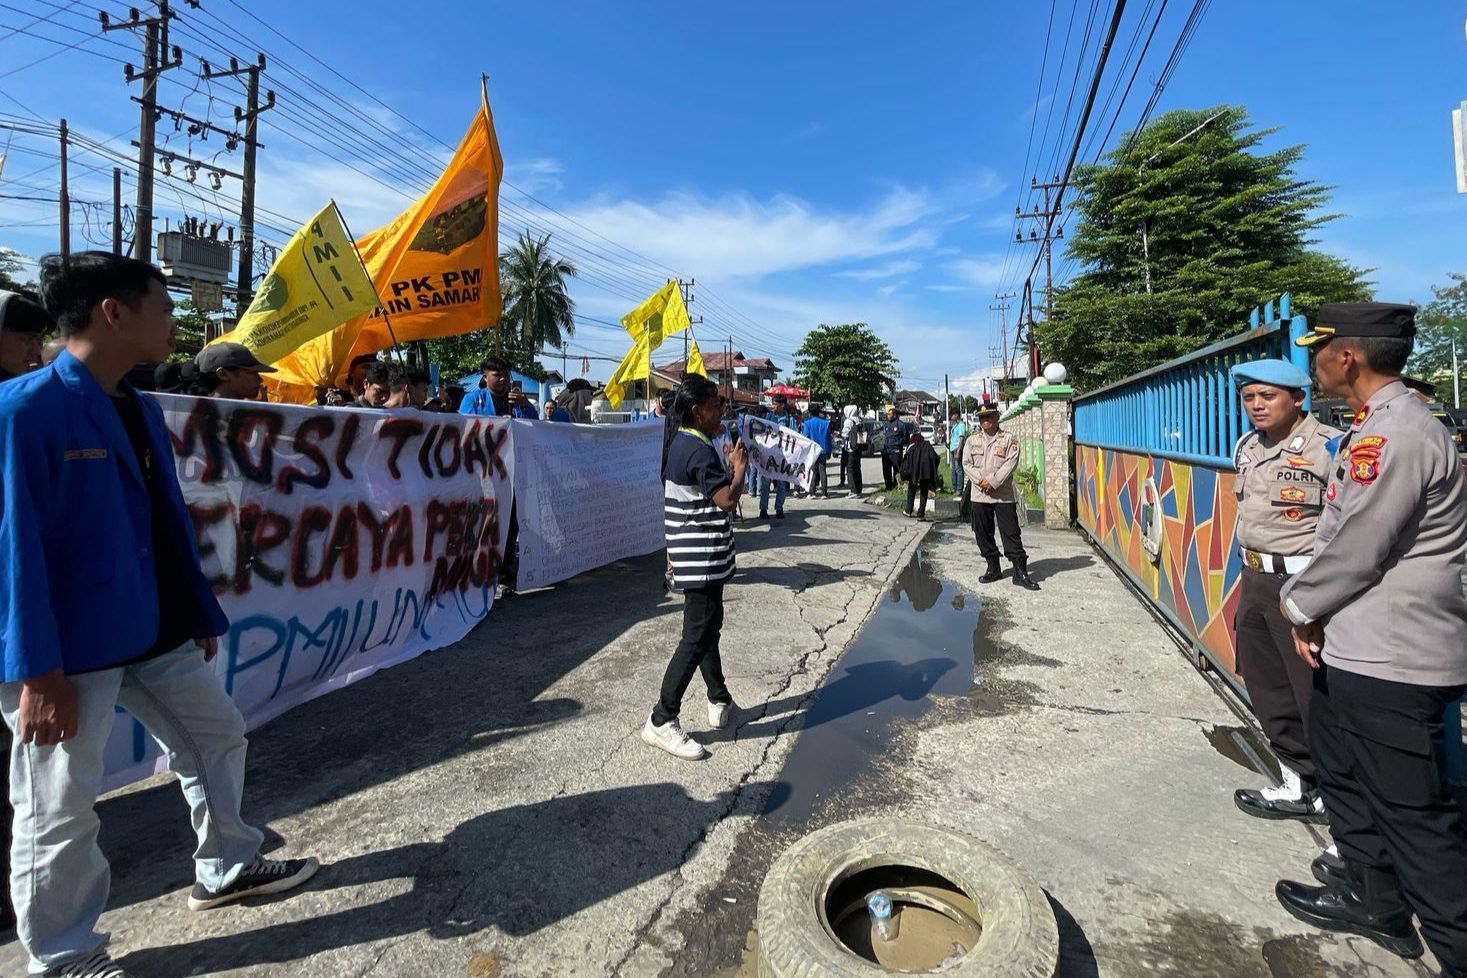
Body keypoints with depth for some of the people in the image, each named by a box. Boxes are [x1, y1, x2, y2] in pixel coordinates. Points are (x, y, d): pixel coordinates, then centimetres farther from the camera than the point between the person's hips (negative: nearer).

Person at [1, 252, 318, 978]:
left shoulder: (140, 408, 9)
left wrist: (202, 615, 16)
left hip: (157, 633, 8)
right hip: (70, 646, -8)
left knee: (216, 736, 19)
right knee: (59, 809, 8)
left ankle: (226, 869, 39)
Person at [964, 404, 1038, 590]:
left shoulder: (1009, 439, 2)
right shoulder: (972, 440, 10)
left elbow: (1011, 463, -8)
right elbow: (967, 464, 3)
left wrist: (993, 481, -16)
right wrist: (981, 481, -12)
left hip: (1003, 494, -3)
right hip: (979, 494, 3)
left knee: (1011, 532, -5)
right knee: (983, 533, 8)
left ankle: (1020, 571, -1)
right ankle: (993, 568, 21)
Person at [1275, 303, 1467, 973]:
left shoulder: (1394, 436, -21)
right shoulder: (1377, 428, 12)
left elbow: (1356, 551, -20)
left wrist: (1301, 606, -5)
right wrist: (1309, 605, 8)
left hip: (1389, 665, -11)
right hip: (1353, 650, 11)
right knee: (1343, 773, 24)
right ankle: (1373, 900, 41)